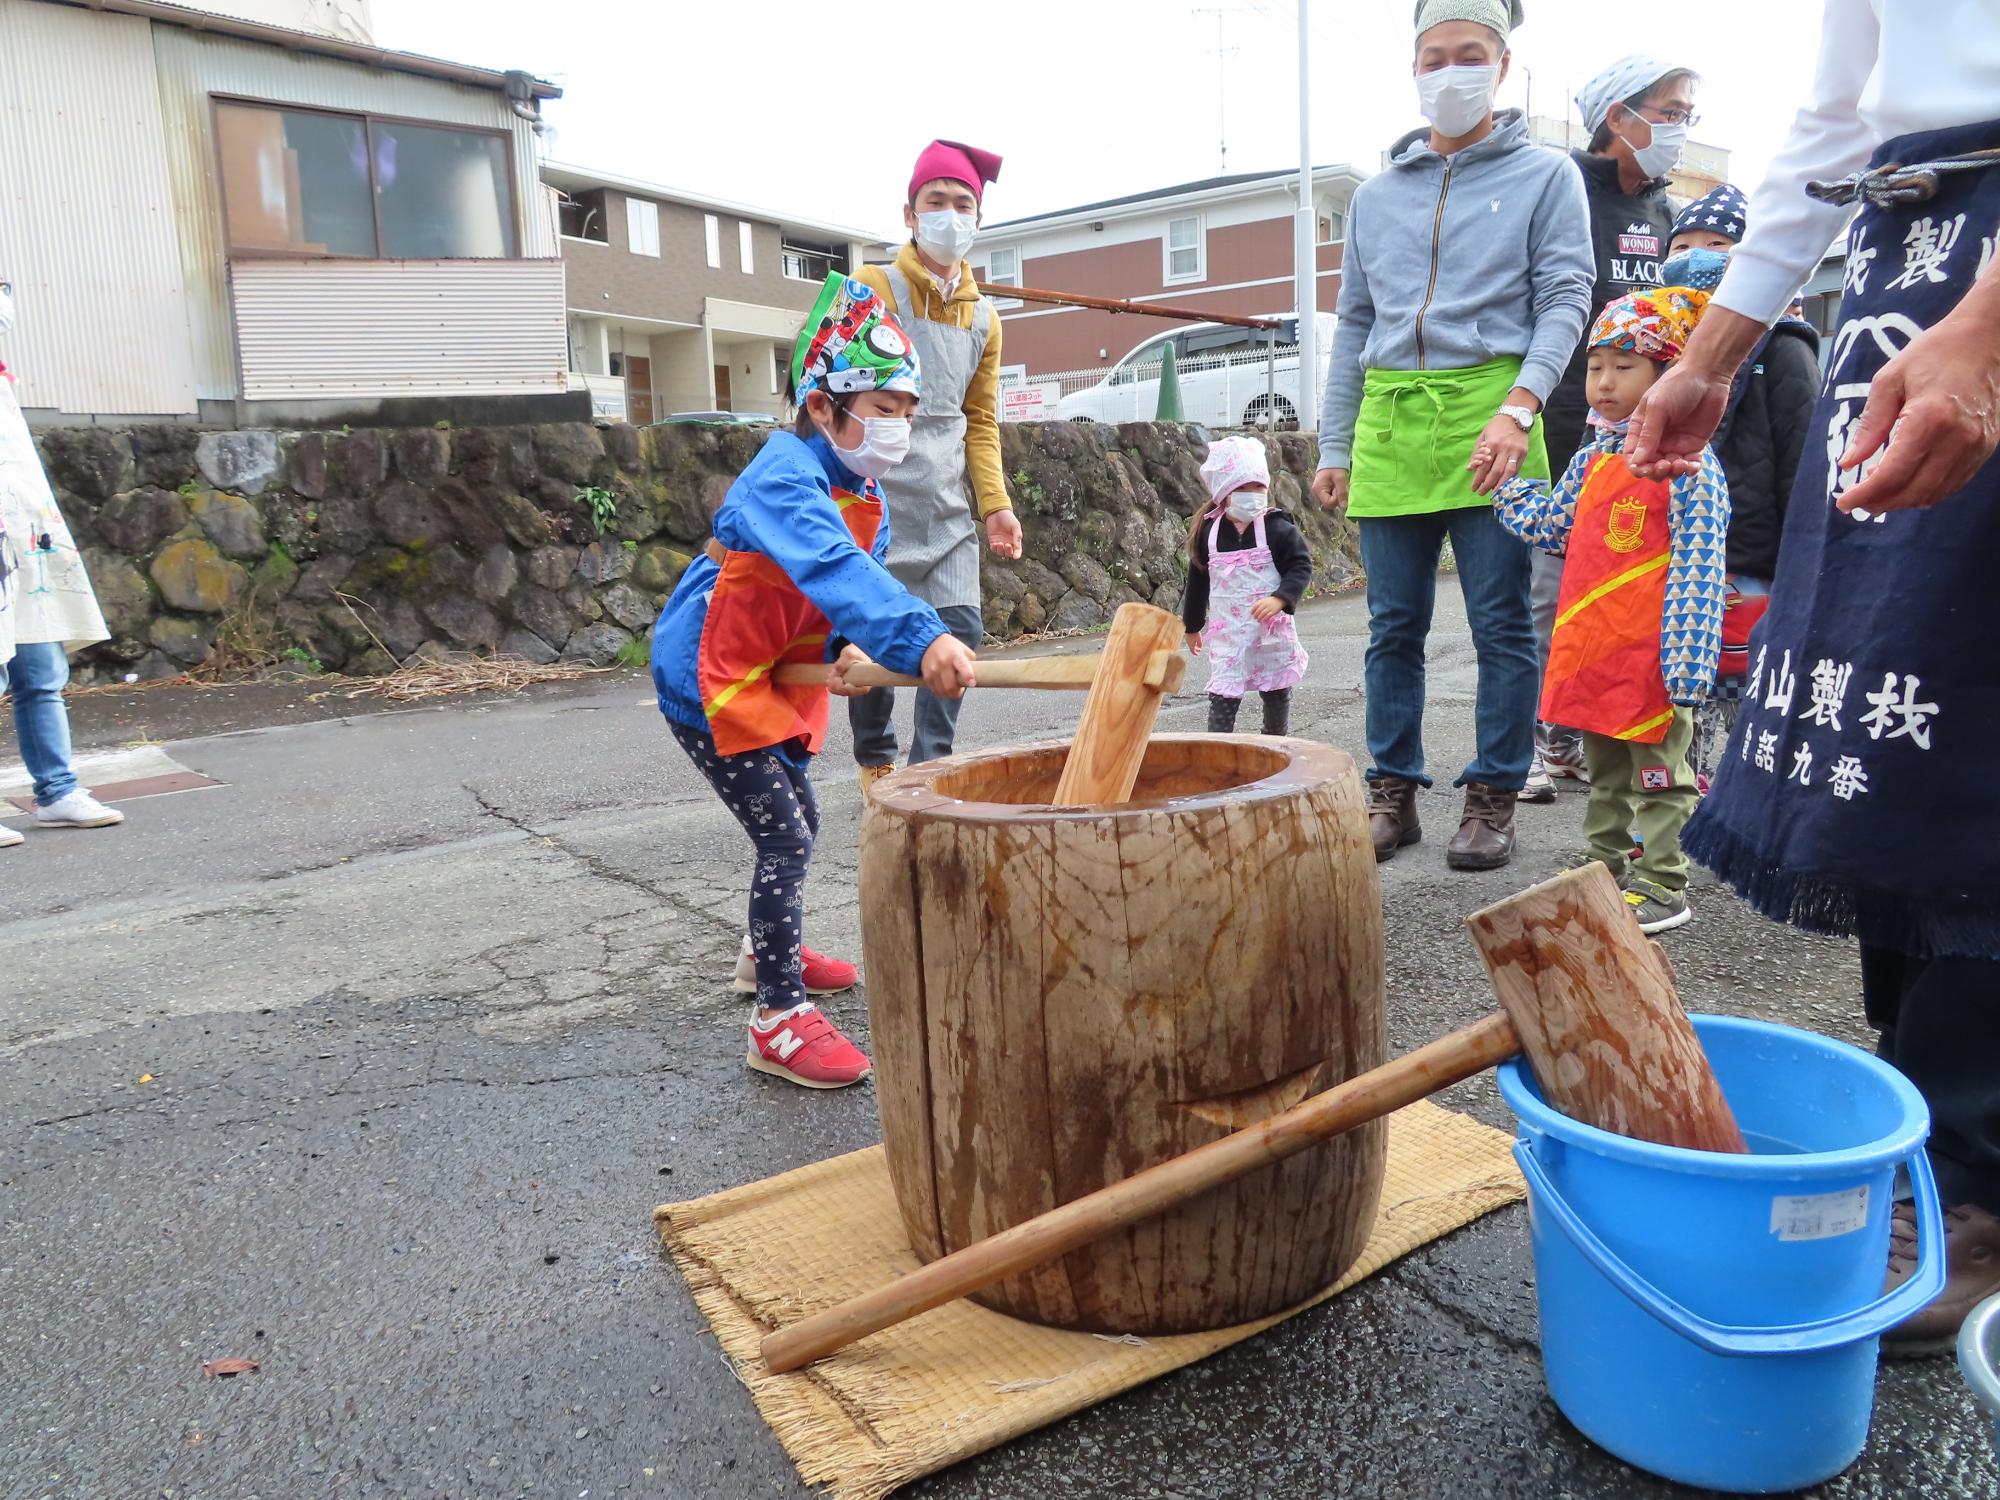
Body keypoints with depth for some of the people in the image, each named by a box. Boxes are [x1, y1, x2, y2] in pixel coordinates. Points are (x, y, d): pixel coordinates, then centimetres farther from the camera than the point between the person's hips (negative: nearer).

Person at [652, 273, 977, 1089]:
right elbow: (832, 567, -43)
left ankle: (771, 948, 46)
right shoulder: (786, 472, -26)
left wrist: (849, 648, -15)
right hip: (710, 678, -9)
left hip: (776, 678, 10)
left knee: (796, 825, 22)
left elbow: (860, 572, 8)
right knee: (784, 837, -12)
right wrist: (920, 638, -57)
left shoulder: (865, 493, 5)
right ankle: (779, 1020, -3)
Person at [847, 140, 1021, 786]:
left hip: (948, 508, 5)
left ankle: (927, 765, 10)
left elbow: (980, 420, 16)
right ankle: (876, 763, 21)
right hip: (876, 500, -4)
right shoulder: (871, 291, -2)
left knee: (960, 631, -3)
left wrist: (995, 503, 5)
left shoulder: (983, 316, 13)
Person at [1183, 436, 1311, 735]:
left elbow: (1301, 567, -8)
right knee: (1223, 695, -8)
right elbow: (1197, 580, 8)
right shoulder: (1207, 531, -2)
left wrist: (1280, 599, -26)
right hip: (1226, 630, 0)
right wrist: (1192, 626, 15)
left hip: (1272, 629, 0)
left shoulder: (1279, 529, -9)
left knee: (1277, 693, 15)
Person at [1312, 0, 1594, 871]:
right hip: (1389, 418, 3)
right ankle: (1392, 794, 13)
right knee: (1393, 627, 5)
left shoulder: (1545, 176, 9)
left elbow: (1564, 301, 0)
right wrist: (1334, 446, 13)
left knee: (1501, 623, -1)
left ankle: (1493, 799, 8)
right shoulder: (1376, 195, 19)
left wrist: (1518, 407, -16)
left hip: (1489, 413, -3)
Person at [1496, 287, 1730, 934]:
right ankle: (1606, 868, 32)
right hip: (1590, 649, 8)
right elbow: (1549, 524, 25)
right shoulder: (1591, 459, 11)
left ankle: (1662, 887, 14)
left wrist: (1683, 662, -21)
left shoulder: (1687, 462, -12)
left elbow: (1696, 568, -17)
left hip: (1650, 657, -8)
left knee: (1657, 775, 4)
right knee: (1606, 774, 19)